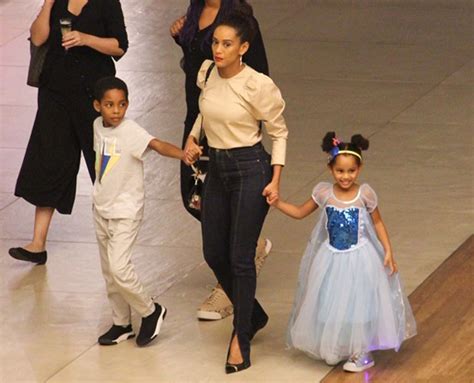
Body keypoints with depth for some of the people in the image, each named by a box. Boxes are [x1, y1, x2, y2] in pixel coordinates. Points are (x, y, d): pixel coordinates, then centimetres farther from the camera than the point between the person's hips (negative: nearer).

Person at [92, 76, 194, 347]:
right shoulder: (99, 126, 0)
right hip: (102, 209, 7)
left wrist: (182, 154, -55)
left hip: (126, 212, -7)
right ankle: (122, 324, 28)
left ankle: (151, 312, 5)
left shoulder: (131, 131, -20)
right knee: (109, 272, 14)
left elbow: (158, 145, -37)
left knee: (119, 267, -16)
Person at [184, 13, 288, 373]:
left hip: (250, 170, -7)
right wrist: (193, 137, 6)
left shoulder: (258, 85, -19)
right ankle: (254, 315, 37)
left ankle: (241, 338, 12)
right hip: (217, 170, 7)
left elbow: (279, 131, -8)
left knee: (241, 258, -3)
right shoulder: (207, 72, -1)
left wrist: (275, 180, -13)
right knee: (214, 254, 13)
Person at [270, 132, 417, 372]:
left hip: (359, 260, -2)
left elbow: (378, 223, -1)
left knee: (359, 304, 4)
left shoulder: (365, 194, -12)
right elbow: (300, 212, 4)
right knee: (330, 305, 10)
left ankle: (362, 353, 17)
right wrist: (277, 204, -9)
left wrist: (388, 252, -5)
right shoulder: (324, 193, -8)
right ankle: (335, 349, 29)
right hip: (332, 260, 2)